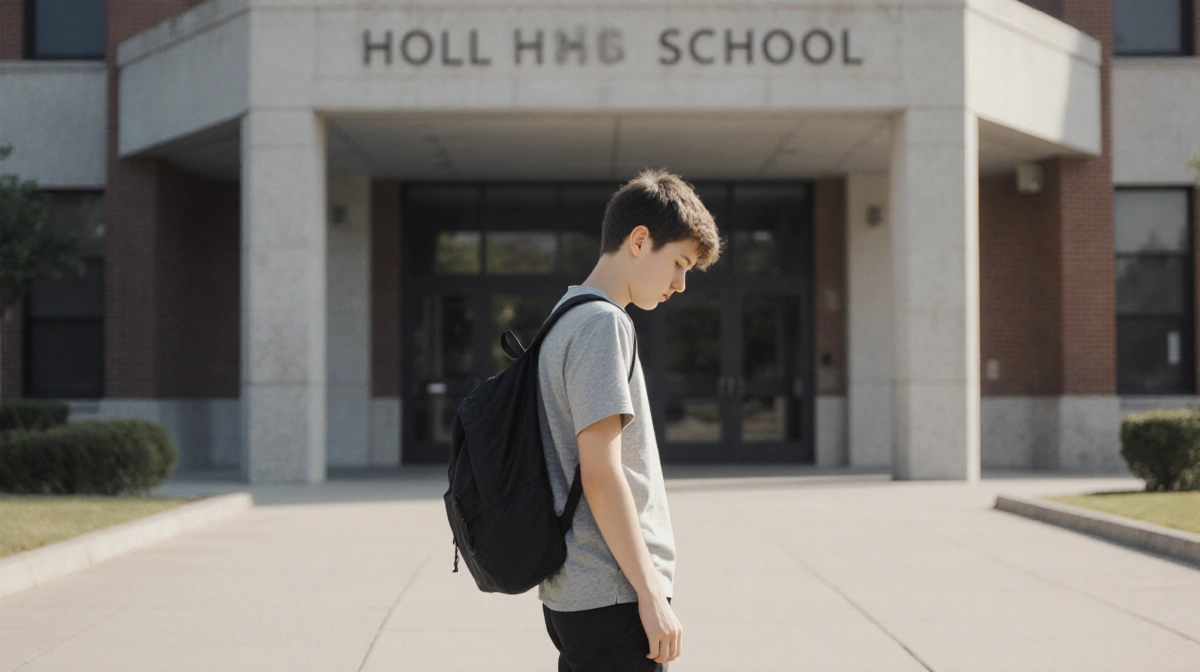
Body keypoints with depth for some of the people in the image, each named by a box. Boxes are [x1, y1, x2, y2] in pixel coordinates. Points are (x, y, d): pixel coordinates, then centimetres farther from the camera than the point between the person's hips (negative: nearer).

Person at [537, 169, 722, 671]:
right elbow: (600, 471, -19)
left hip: (570, 593, 10)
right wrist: (651, 595, -16)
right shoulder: (603, 324, -12)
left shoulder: (567, 318, 17)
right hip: (612, 594, -10)